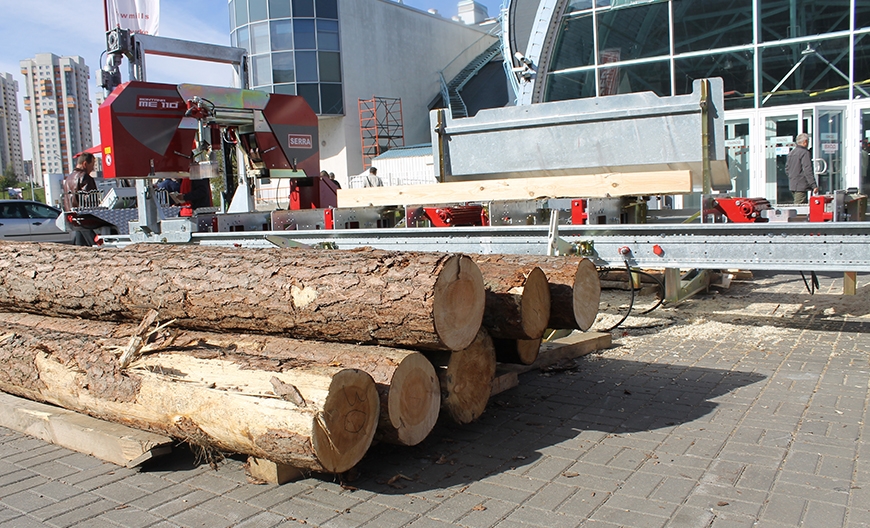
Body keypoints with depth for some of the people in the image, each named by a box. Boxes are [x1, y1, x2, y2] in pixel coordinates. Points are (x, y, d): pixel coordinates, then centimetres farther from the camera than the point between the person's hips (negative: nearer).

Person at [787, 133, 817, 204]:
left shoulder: (791, 153, 14)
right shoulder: (804, 153, -12)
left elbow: (787, 169, 21)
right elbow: (807, 171, -18)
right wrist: (814, 186, -18)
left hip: (792, 185, 9)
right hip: (801, 186, -9)